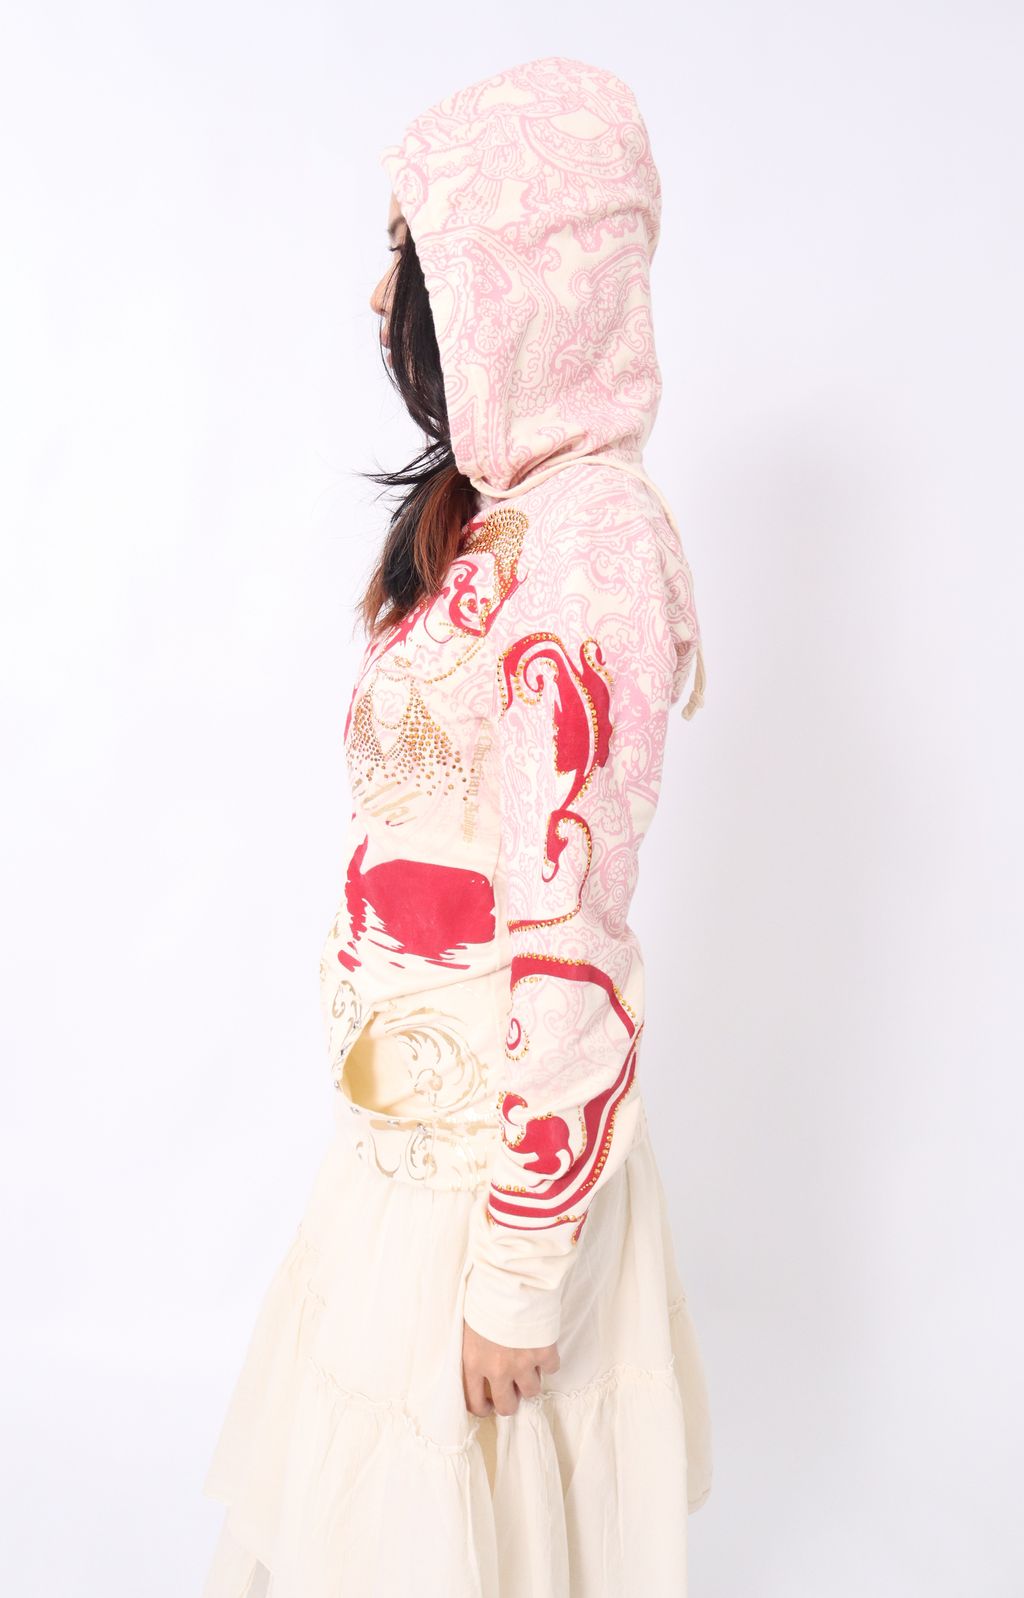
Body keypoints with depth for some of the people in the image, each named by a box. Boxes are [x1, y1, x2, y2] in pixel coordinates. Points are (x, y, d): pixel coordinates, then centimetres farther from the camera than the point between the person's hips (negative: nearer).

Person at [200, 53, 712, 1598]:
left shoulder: (589, 545, -24)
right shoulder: (487, 509, 6)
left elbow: (572, 946, -24)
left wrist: (520, 1269, -18)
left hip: (496, 1135, -8)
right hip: (415, 1100, 8)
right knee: (381, 1471, 26)